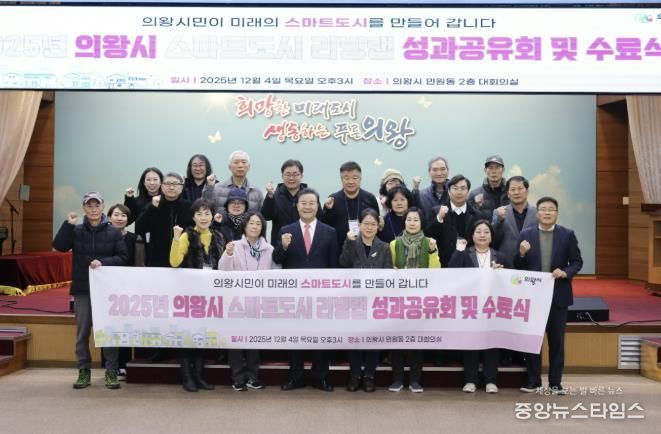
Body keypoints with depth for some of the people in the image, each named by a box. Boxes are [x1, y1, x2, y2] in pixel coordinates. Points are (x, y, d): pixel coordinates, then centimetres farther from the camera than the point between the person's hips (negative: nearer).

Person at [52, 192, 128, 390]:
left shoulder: (113, 233, 0)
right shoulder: (76, 231, 5)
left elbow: (123, 257, -3)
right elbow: (59, 246, -9)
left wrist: (103, 262, -17)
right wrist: (68, 224, -16)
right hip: (82, 289, 2)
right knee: (82, 331, 7)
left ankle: (111, 372, 9)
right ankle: (84, 371, 17)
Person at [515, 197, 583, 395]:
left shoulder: (567, 235, 1)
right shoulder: (526, 235, 1)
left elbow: (577, 261, 2)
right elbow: (518, 267, 2)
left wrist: (566, 272, -17)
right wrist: (522, 254, -19)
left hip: (558, 294, 0)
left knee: (557, 339, 7)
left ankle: (555, 383, 16)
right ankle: (533, 381, 16)